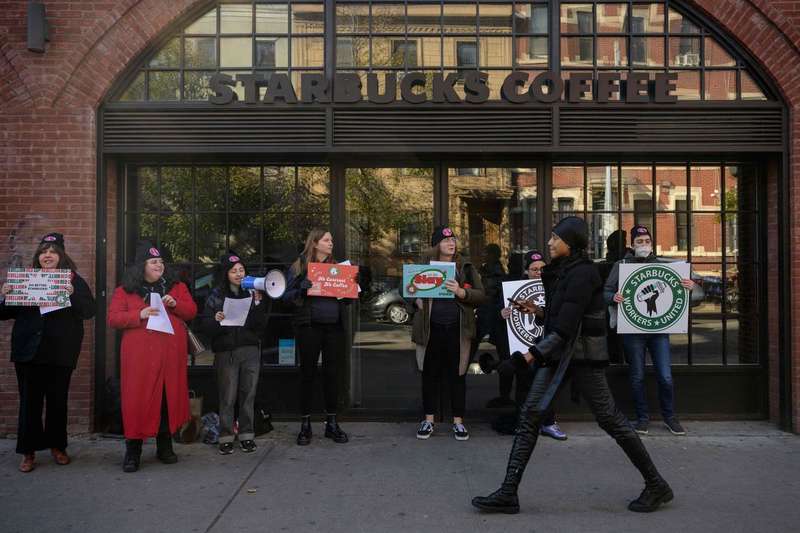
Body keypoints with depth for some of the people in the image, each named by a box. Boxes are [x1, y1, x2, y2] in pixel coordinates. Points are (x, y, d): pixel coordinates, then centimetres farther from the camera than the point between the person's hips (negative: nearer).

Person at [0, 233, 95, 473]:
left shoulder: (74, 280, 4)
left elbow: (89, 310, -6)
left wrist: (73, 295, -22)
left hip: (61, 352, -1)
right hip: (29, 351, 1)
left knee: (58, 401, 8)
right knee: (29, 401, 4)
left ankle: (57, 446, 24)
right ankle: (28, 452, 15)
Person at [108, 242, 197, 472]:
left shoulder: (177, 287, 13)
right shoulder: (124, 291, 6)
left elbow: (192, 311, 10)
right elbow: (113, 318, -1)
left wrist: (175, 304, -9)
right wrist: (139, 315, -15)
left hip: (171, 354, 2)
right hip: (139, 356, -2)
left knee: (168, 398, 7)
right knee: (138, 399, -2)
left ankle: (165, 447, 20)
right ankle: (133, 451, 9)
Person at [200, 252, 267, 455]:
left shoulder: (252, 293, 8)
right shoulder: (216, 296, 3)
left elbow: (261, 325, 1)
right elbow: (205, 327, -2)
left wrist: (258, 304, -12)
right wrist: (216, 320, -21)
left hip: (250, 350, 2)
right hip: (226, 351, -2)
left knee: (248, 394, 4)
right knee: (227, 397, 0)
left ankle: (247, 436, 14)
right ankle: (226, 438, 10)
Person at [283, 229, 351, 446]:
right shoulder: (299, 266, 3)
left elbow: (348, 298, 17)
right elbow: (287, 295, -2)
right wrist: (303, 292, -20)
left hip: (335, 327, 3)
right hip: (309, 327, -3)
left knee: (332, 373, 6)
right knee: (308, 373, 3)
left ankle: (332, 423, 17)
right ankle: (305, 425, 13)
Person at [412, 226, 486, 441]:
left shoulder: (465, 267, 6)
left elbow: (481, 296, 1)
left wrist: (461, 292, -15)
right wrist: (416, 300, -5)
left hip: (457, 329, 0)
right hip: (431, 329, 1)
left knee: (457, 375, 6)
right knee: (430, 374, 8)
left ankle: (458, 421, 18)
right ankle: (428, 420, 21)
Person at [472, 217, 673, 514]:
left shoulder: (582, 273, -16)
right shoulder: (561, 271, 12)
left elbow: (566, 325, -22)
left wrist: (534, 353, -23)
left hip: (583, 355, -9)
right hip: (559, 353, 9)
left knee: (609, 418, 2)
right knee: (530, 415, 0)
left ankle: (656, 485, 22)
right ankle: (508, 493, 2)